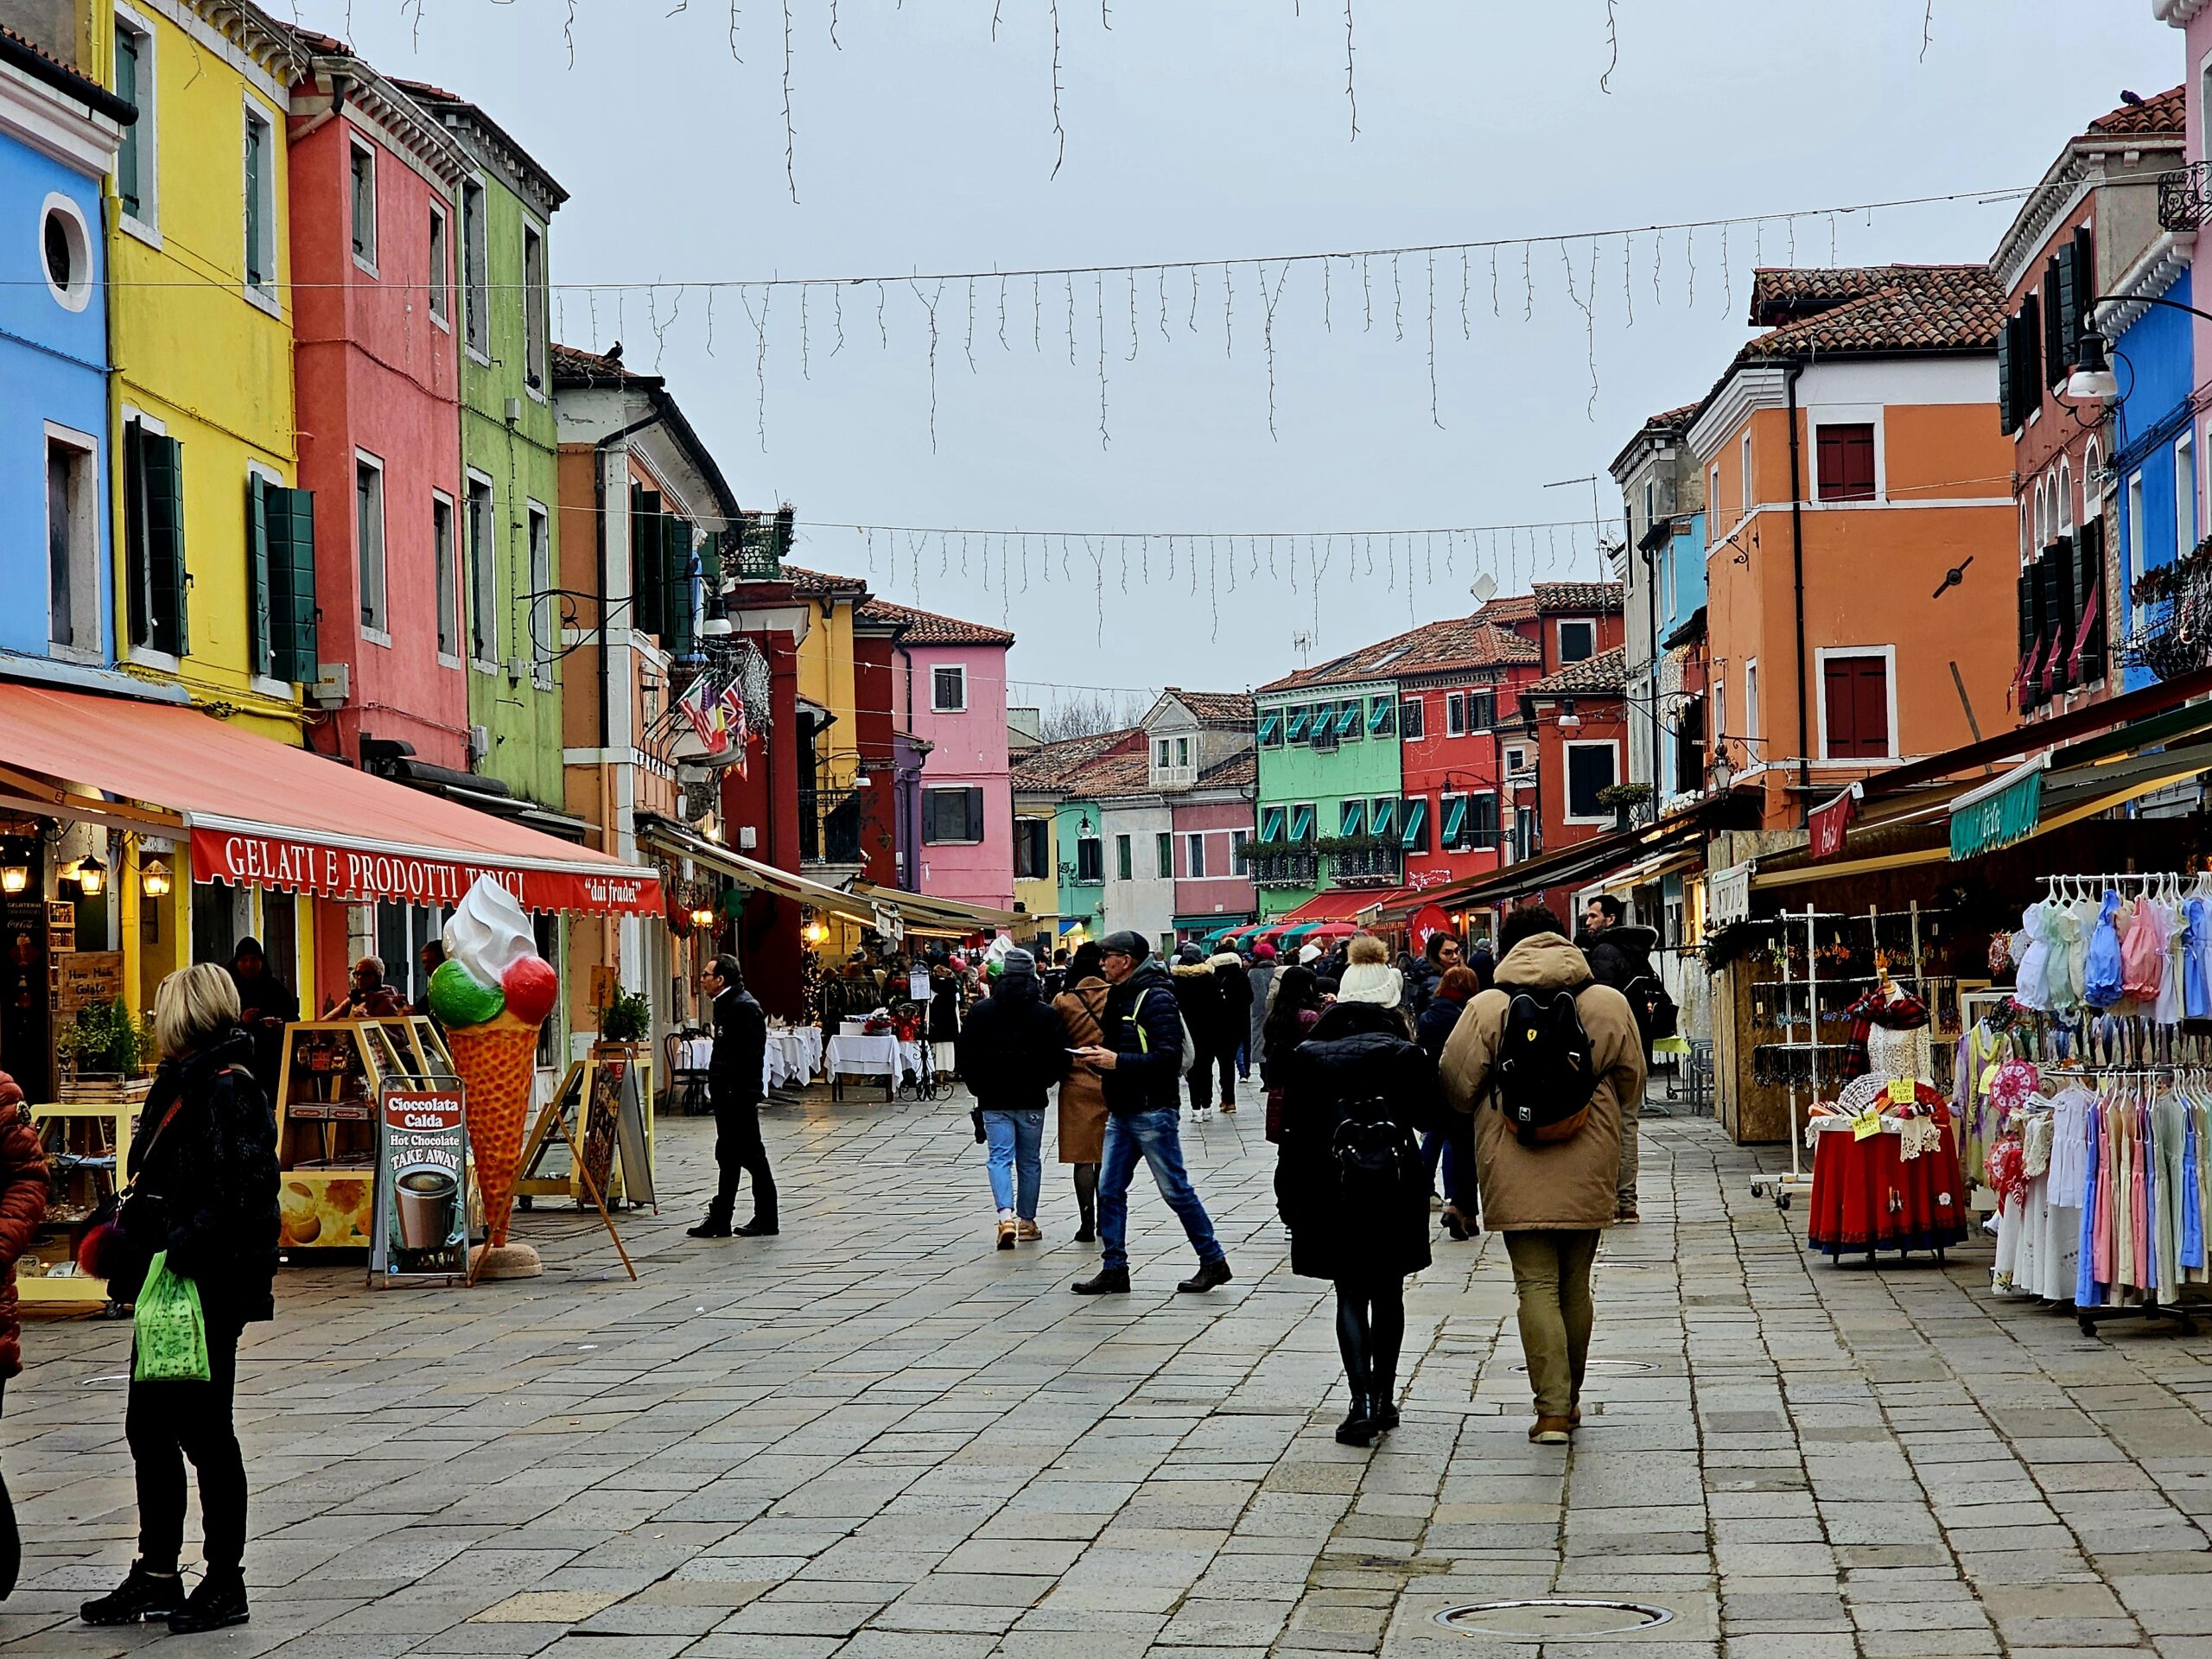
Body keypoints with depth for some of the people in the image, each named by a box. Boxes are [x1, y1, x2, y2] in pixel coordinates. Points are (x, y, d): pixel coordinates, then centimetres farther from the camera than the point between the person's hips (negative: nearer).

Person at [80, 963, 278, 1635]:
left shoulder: (226, 1089, -16)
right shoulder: (185, 1082, 13)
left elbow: (243, 1190, -24)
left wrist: (183, 1250, -25)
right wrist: (130, 1237, 14)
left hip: (207, 1291, -10)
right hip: (171, 1285, 10)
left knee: (203, 1429, 0)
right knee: (148, 1423, 14)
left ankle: (225, 1584, 11)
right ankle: (157, 1574, 25)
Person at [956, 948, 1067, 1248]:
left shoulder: (982, 1011, -3)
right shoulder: (1046, 1014, -4)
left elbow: (967, 1054, -1)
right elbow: (1059, 1055, -4)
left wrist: (979, 1088, 11)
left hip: (994, 1099, 0)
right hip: (1031, 1099, 0)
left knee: (1000, 1158, -1)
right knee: (1029, 1161, 12)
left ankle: (1006, 1216, -21)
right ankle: (1027, 1221, 18)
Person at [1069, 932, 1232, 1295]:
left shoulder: (1155, 998, -15)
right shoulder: (1119, 996, 14)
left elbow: (1169, 1057, -23)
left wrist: (1118, 1061, -24)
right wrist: (1101, 1053, 1)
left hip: (1152, 1112, -9)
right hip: (1122, 1112, 9)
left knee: (1176, 1190, -2)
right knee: (1109, 1190, 6)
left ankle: (1214, 1261, 9)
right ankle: (1114, 1269, 11)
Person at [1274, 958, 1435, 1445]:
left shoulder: (1309, 1054, -2)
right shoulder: (1404, 1054, -7)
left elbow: (1294, 1132, -1)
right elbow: (1427, 1116, 2)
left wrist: (1290, 1199, 5)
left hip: (1334, 1190, 0)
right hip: (1394, 1187, 0)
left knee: (1350, 1296, 4)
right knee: (1388, 1295, 14)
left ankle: (1363, 1402, -13)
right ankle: (1384, 1400, 19)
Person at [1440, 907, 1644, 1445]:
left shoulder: (1488, 1008, -6)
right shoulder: (1609, 1004, 0)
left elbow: (1456, 1084, -1)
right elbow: (1630, 1082, 10)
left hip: (1517, 1175, -2)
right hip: (1587, 1171, 3)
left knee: (1536, 1286, 0)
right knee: (1575, 1284, 15)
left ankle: (1552, 1410, -8)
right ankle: (1569, 1399, 27)